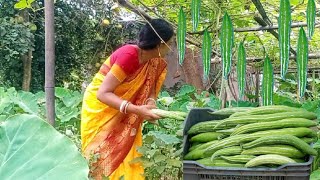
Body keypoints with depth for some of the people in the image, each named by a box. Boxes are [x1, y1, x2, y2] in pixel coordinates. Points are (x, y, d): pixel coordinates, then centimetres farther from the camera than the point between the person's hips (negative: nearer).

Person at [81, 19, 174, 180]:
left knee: (127, 155, 3)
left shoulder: (155, 62, -6)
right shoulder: (129, 55, -29)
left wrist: (150, 102, -26)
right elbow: (103, 93, -31)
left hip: (123, 114, 7)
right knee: (105, 158, -2)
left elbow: (148, 88, -2)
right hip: (100, 108, -6)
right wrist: (136, 110, -41)